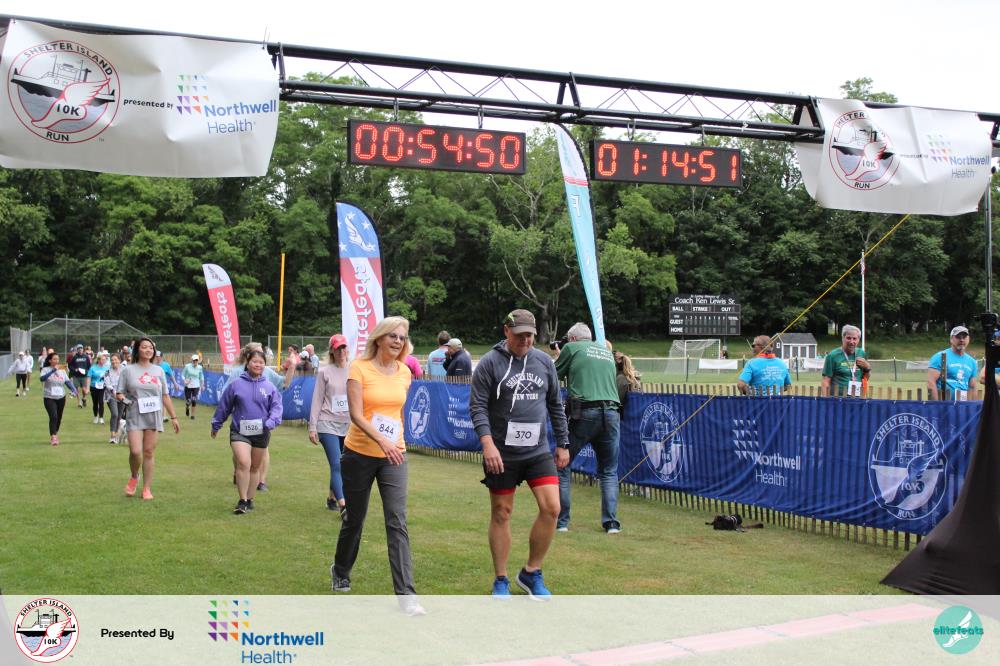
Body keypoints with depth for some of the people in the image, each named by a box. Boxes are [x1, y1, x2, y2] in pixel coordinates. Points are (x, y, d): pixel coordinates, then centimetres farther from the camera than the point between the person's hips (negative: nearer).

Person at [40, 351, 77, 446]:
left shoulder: (62, 370, 8)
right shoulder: (46, 370, -5)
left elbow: (68, 382, 4)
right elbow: (42, 378, -25)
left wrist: (74, 390, -14)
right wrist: (53, 370, -33)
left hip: (61, 398, 5)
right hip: (49, 398, -5)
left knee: (59, 418, 13)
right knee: (53, 416, -19)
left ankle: (55, 434, 32)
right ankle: (53, 437, -17)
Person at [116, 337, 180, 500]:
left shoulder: (159, 371, 11)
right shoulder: (128, 370, 3)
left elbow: (165, 395, 14)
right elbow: (119, 393, 6)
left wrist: (173, 417, 11)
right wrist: (123, 398, -18)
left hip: (154, 417, 2)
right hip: (135, 417, -2)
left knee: (149, 453, 3)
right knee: (135, 451, -14)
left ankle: (147, 488, 13)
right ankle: (134, 477, 16)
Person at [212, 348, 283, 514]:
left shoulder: (269, 387, 1)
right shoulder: (236, 385, -1)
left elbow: (276, 407, 0)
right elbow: (223, 406, 8)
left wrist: (271, 422, -18)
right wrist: (216, 425, 16)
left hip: (261, 433, 2)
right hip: (239, 431, -2)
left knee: (255, 467, 13)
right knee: (243, 463, -19)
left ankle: (250, 499, 27)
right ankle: (242, 501, -11)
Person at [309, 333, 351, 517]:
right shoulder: (325, 372, 0)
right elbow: (317, 400, 1)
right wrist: (312, 427, -3)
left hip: (348, 425, 3)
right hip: (328, 424, -3)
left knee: (342, 466, 9)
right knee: (336, 465, -11)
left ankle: (332, 498, 27)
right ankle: (343, 505, -16)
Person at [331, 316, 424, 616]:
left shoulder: (405, 372, 4)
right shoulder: (360, 368, -10)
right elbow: (356, 414, -20)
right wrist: (382, 441, -33)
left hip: (394, 456, 3)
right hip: (360, 454, -2)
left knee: (398, 522, -9)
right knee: (354, 519, 13)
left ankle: (405, 594, -9)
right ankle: (340, 572, 41)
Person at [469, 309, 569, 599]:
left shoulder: (544, 362, 8)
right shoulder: (490, 363, -6)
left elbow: (555, 405, 15)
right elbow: (477, 406, -10)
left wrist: (563, 444, 14)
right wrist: (487, 443, -22)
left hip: (539, 451, 4)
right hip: (502, 454, -3)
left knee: (551, 508, -7)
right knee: (501, 514, 6)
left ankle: (531, 573, 12)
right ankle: (501, 581, 19)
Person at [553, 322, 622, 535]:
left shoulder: (572, 348, 8)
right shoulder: (607, 351, 22)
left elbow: (554, 376, 13)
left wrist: (559, 356, 31)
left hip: (584, 414, -4)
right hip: (611, 414, 4)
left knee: (561, 466, 7)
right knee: (609, 472, 14)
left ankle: (561, 521, 4)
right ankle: (611, 523, 5)